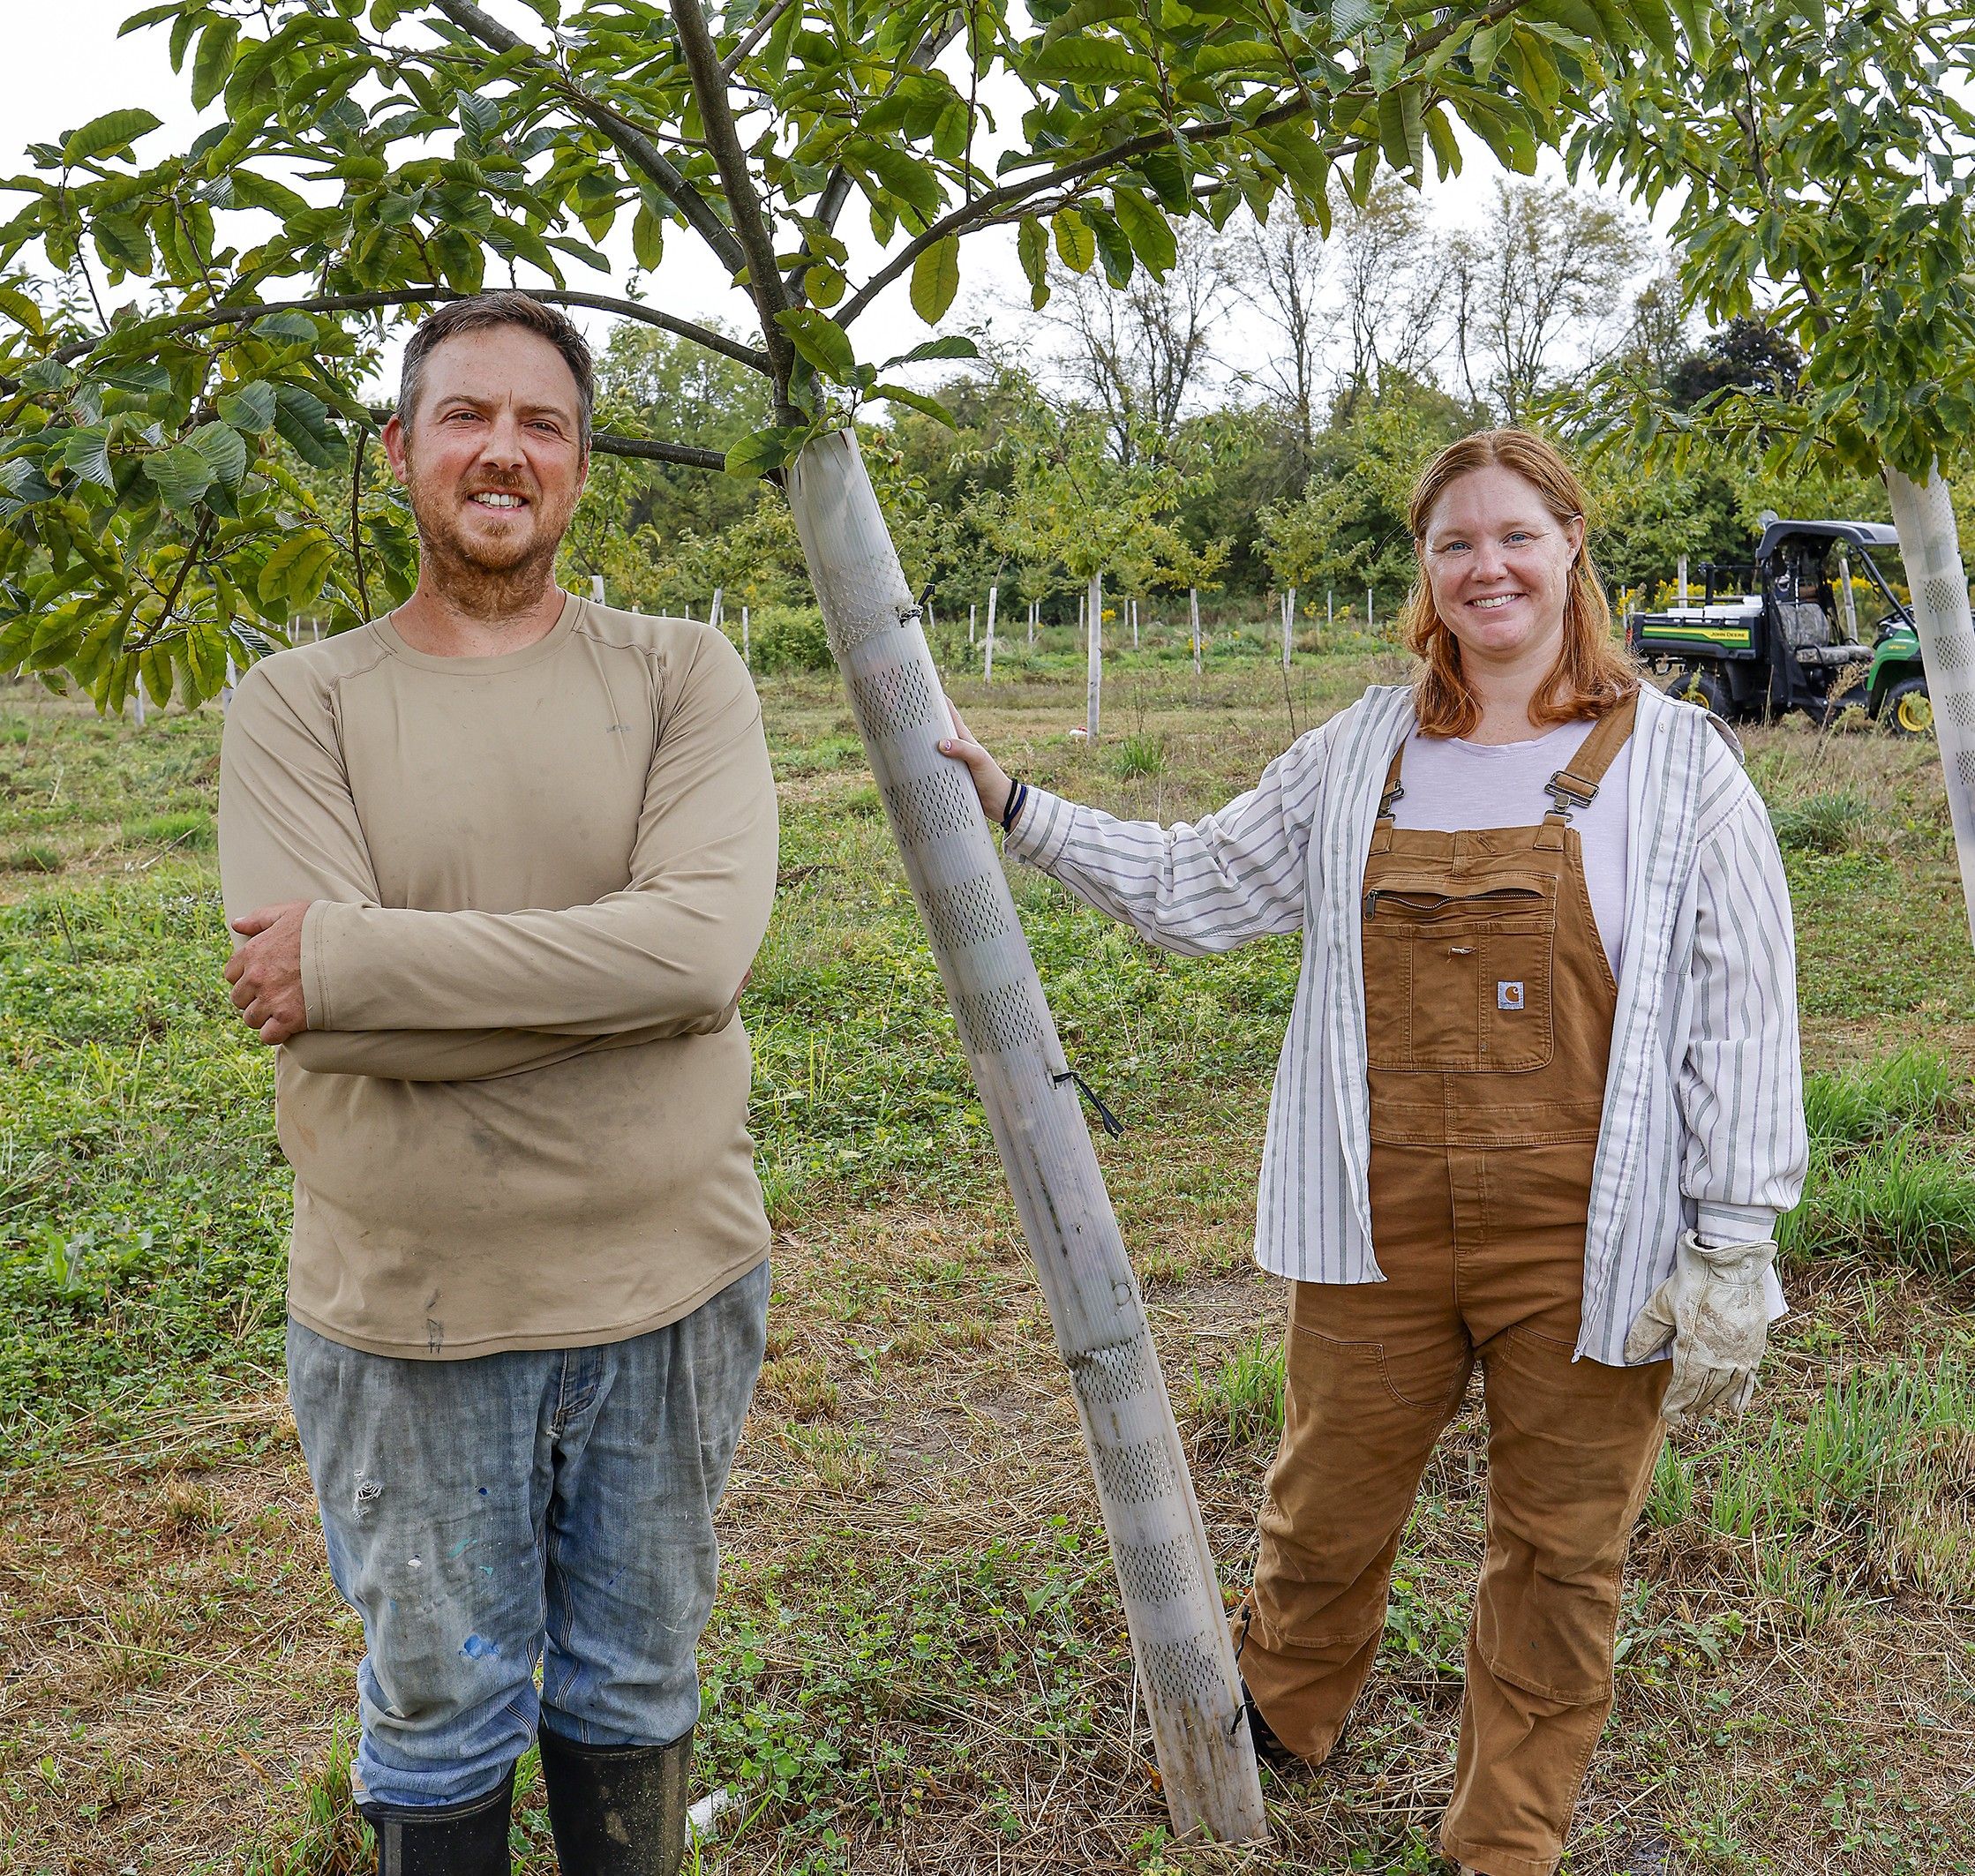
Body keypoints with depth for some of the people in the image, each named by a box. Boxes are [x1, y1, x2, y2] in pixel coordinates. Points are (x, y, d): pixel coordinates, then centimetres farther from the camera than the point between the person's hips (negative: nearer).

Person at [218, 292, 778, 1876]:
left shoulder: (683, 677, -2)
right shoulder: (300, 702, -2)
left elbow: (704, 943, -20)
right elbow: (309, 1009, -16)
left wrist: (354, 959, -19)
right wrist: (600, 976, -19)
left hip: (668, 1286, 1)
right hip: (404, 1320, 0)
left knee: (635, 1697, 21)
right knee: (440, 1715, 19)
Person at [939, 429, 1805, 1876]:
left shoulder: (1677, 763, -3)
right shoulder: (1360, 756, 6)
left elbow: (1745, 1020, -4)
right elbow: (1190, 888, 12)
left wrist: (1734, 1245, -7)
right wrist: (1015, 812, 6)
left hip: (1583, 1251, -2)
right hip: (1380, 1237, 3)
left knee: (1562, 1550, 13)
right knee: (1326, 1509, 19)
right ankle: (1278, 1719, 49)